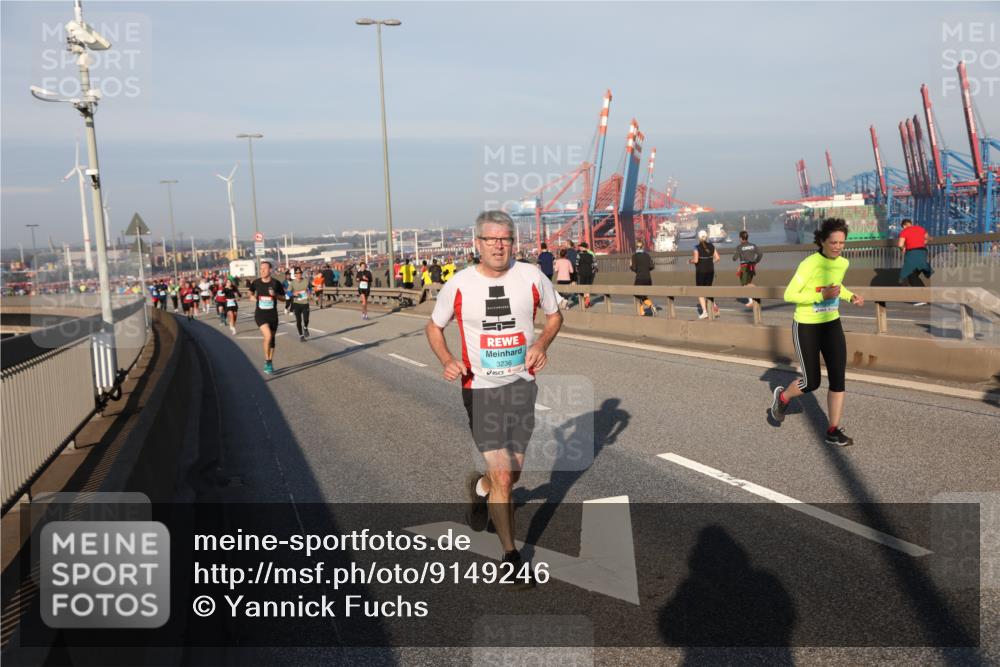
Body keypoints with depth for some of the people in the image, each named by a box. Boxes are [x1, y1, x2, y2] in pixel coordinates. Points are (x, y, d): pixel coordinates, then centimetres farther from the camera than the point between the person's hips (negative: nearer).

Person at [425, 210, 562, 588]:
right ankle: (510, 556, 11)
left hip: (522, 385, 3)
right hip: (480, 388, -2)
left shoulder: (532, 277, -4)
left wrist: (542, 344, -9)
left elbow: (554, 315, 12)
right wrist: (447, 360, -12)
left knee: (512, 473, 12)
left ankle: (479, 487, 48)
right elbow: (433, 327, 7)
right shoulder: (459, 286, -7)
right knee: (503, 476, -8)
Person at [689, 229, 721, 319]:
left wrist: (690, 261, 1)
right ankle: (713, 306, 1)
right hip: (710, 271, 5)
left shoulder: (697, 247, -13)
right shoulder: (711, 246, 2)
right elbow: (717, 257, 2)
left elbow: (695, 260, -20)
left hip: (700, 271, -4)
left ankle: (704, 311, -5)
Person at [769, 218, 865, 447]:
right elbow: (789, 295, -20)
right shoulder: (809, 264, -22)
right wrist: (822, 296, -29)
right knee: (811, 383, 0)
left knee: (838, 378, -2)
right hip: (806, 327, -5)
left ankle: (833, 431, 10)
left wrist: (851, 296, 1)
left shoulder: (843, 263, -1)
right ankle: (782, 396, 33)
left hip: (832, 324, 6)